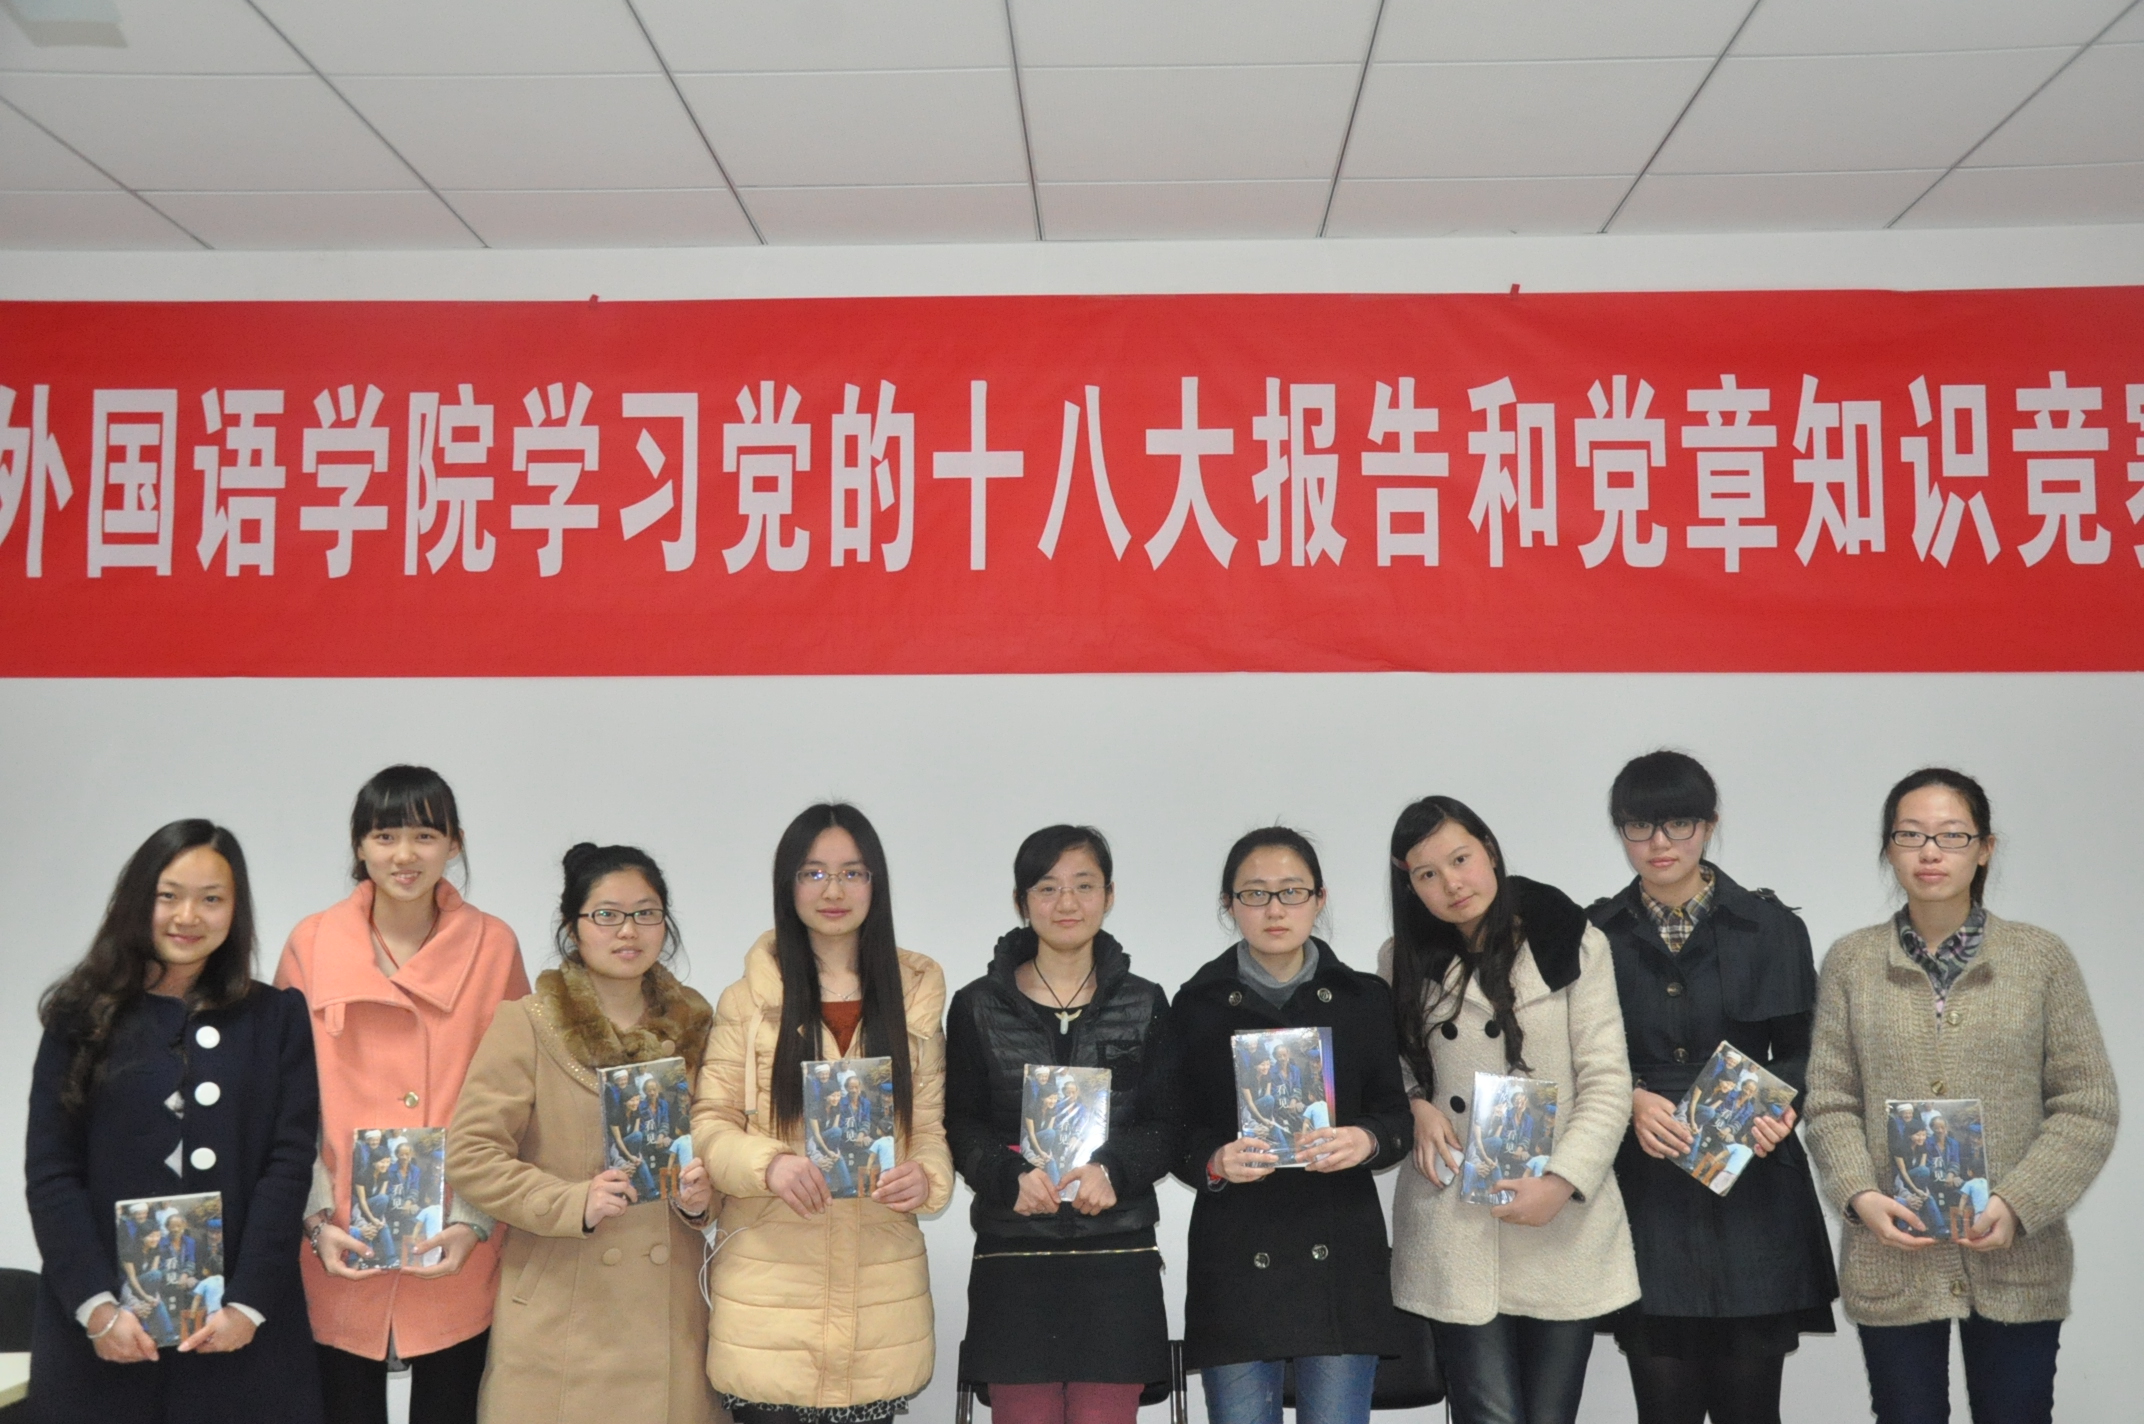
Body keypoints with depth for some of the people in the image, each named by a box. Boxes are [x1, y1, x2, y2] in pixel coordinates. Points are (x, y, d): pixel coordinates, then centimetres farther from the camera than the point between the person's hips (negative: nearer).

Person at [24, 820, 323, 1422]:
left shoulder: (277, 1020, 6)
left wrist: (246, 1305, -11)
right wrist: (97, 1306, -10)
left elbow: (289, 1164, -1)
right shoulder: (84, 1018, 6)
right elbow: (50, 1174, 0)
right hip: (100, 1328, 0)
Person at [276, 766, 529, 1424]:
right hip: (341, 1261, 0)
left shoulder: (493, 945, 0)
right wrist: (318, 1219, -6)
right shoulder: (311, 944, 1)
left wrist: (475, 1222, -6)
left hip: (456, 1262, 0)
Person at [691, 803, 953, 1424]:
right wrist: (768, 1163, -18)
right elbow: (708, 1121, 1)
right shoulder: (750, 999, 3)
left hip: (882, 1280, 2)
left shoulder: (915, 996, 10)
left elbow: (930, 1127, 11)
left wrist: (927, 1177, -10)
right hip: (770, 1274, -2)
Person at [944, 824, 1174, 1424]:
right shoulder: (978, 1007, 7)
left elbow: (1171, 1124, 5)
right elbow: (960, 1125, 3)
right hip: (1014, 1257, 0)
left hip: (1118, 1257, 0)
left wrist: (1114, 1170, -14)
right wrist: (1011, 1176, -16)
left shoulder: (1145, 1003, 9)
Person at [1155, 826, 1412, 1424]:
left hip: (1340, 1257, 1)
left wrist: (1367, 1140, -13)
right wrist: (1214, 1161, -16)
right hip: (1235, 1257, 0)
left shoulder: (1364, 999, 8)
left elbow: (1396, 1117, 9)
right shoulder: (1198, 1005, 5)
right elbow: (1173, 1132, 5)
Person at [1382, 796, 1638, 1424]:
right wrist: (1417, 1106, -5)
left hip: (1562, 1229, -1)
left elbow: (1607, 1083, -4)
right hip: (1454, 1236, 1)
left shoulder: (1574, 945, 0)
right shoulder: (1404, 962, 9)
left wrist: (1561, 1182, -15)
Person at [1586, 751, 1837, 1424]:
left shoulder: (1770, 927, 3)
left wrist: (1782, 1109, -12)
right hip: (1647, 1199, 0)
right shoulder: (1596, 934, 5)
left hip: (1751, 1193, 0)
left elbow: (1800, 1052, 8)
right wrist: (1631, 1098, -12)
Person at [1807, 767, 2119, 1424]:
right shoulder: (1851, 961, 3)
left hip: (2017, 1262, 0)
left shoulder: (2042, 958, 1)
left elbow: (2089, 1104, -1)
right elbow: (1830, 1102, 3)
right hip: (1890, 1258, 1)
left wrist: (2017, 1204, -13)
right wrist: (1861, 1195, -14)